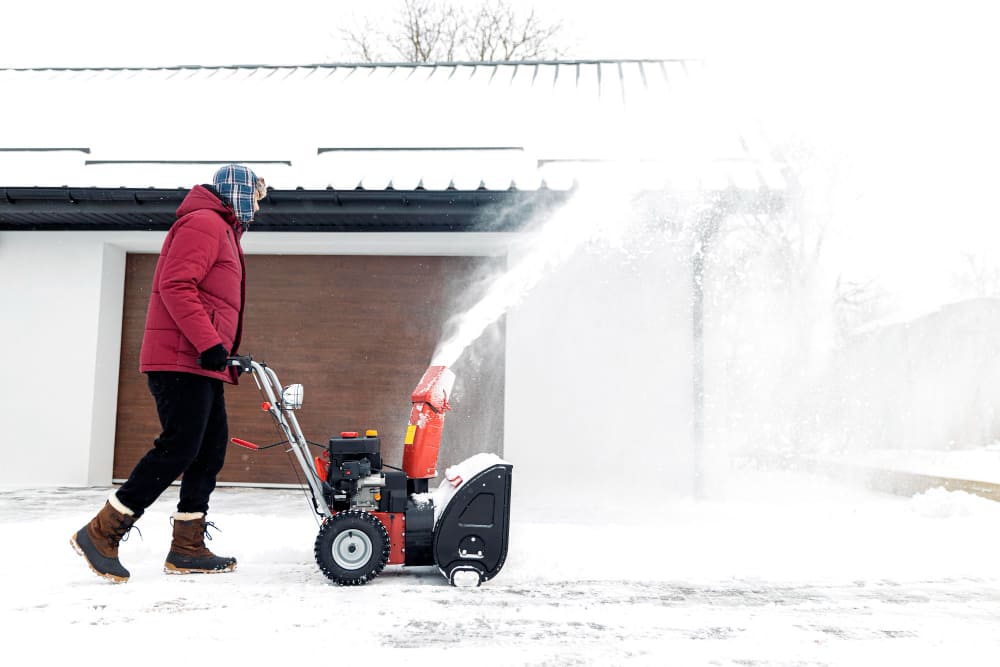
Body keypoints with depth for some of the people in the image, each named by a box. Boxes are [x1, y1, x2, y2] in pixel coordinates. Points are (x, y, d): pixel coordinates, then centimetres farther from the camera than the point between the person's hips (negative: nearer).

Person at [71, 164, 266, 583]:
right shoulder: (204, 223, -6)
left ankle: (188, 548, 9)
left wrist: (226, 354, 22)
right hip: (182, 360, -11)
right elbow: (176, 285, -19)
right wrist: (209, 343, -24)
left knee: (211, 449, 7)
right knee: (178, 448, -12)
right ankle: (100, 534, -4)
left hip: (201, 364, 11)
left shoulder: (221, 231, 26)